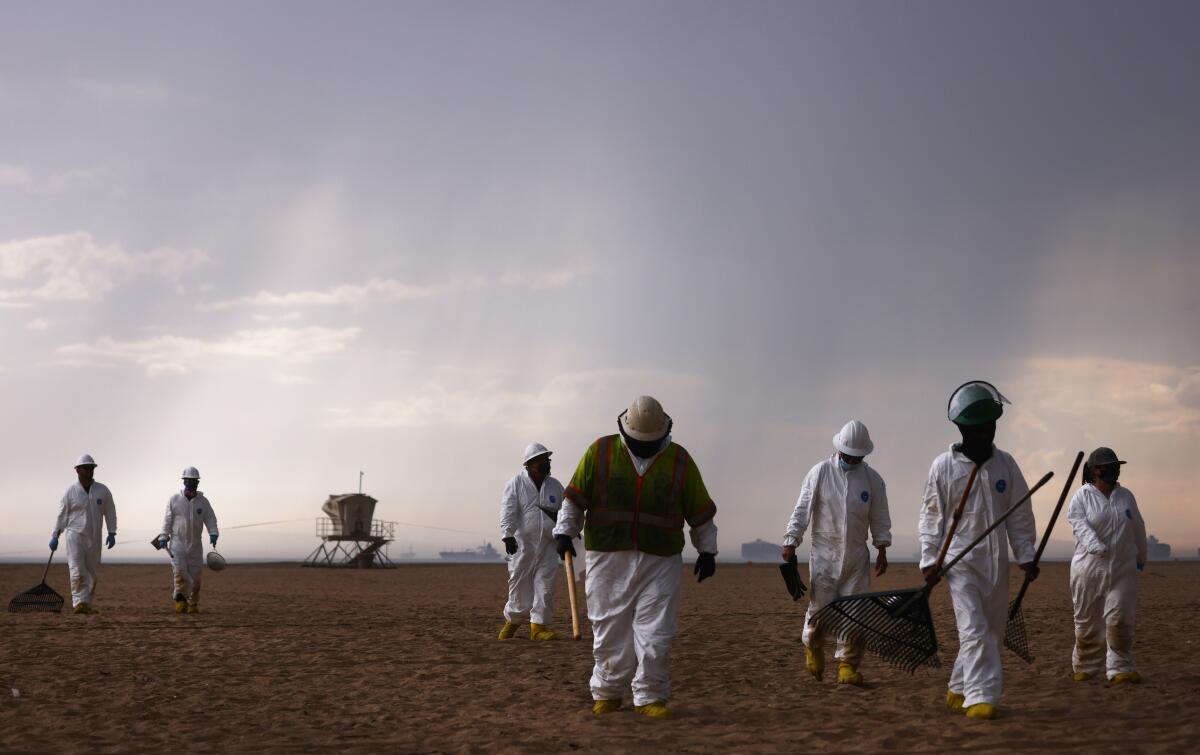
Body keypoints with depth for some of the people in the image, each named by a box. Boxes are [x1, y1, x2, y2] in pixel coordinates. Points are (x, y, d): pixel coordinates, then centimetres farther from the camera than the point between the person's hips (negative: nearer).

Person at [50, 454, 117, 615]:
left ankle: (87, 603, 14)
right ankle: (79, 602, -22)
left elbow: (110, 512, 8)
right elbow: (61, 515, 0)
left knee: (92, 573, 6)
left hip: (94, 538, 3)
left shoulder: (102, 490, 4)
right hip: (75, 535, -3)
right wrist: (54, 536, -4)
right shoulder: (71, 492, -1)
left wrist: (112, 533, 2)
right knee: (77, 571, -14)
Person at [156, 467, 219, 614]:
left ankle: (193, 604, 10)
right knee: (179, 571, -16)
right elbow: (167, 520, 4)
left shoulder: (203, 501, 5)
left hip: (195, 544, 2)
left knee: (196, 574, -1)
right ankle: (180, 600, -3)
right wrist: (163, 537, -4)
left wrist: (213, 533, -16)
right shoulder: (174, 500, 3)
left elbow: (210, 519, 1)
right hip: (177, 542, -2)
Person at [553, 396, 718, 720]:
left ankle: (650, 697, 4)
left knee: (655, 633, -5)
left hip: (660, 561, 0)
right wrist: (565, 532, -7)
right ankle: (608, 694, 15)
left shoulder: (679, 460, 5)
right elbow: (575, 496, 3)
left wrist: (707, 550, 12)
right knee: (610, 631, 2)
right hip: (608, 557, 0)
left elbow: (700, 510, 12)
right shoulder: (601, 452, 2)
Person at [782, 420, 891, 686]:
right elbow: (801, 511, 0)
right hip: (824, 552, -2)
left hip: (856, 555, 2)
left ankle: (847, 664, 3)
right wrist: (791, 543, -5)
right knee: (820, 607, -2)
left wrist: (882, 550, 6)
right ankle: (813, 646, 27)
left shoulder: (872, 479, 6)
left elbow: (880, 519, 11)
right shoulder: (819, 473, -1)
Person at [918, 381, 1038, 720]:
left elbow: (1020, 515, 9)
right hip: (960, 561, -4)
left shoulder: (1005, 463, 5)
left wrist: (1026, 555, 4)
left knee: (993, 630, 9)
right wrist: (929, 560, -6)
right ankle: (980, 696, -14)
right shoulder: (943, 466, -5)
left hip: (996, 561, 5)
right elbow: (931, 517, -1)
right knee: (974, 629, -13)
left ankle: (959, 689, 23)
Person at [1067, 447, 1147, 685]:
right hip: (1089, 567, -2)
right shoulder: (1082, 496, -1)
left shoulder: (1126, 495, 12)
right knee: (1087, 621, 3)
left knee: (1120, 619, -8)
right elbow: (1080, 524, -15)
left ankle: (1121, 669, 0)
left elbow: (1138, 530, 22)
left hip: (1123, 569, 2)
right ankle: (1084, 666, 20)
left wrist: (1141, 558, 30)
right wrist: (1096, 547, -31)